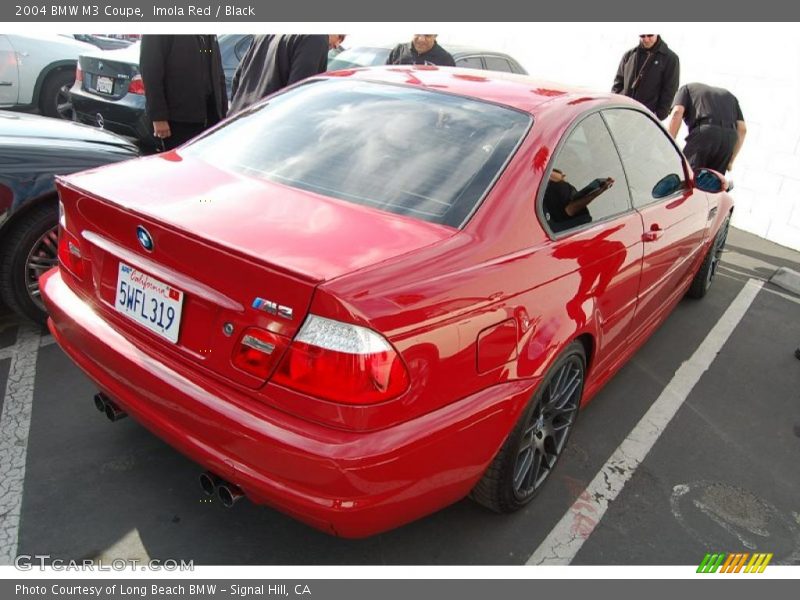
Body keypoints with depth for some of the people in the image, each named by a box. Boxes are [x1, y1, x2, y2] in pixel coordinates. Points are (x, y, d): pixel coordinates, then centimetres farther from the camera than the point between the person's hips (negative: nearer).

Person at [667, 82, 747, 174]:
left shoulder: (687, 88, 26)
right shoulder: (728, 95, 36)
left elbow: (677, 113, 2)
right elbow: (742, 129, 22)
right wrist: (730, 160, 25)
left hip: (704, 133, -4)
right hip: (729, 137, 5)